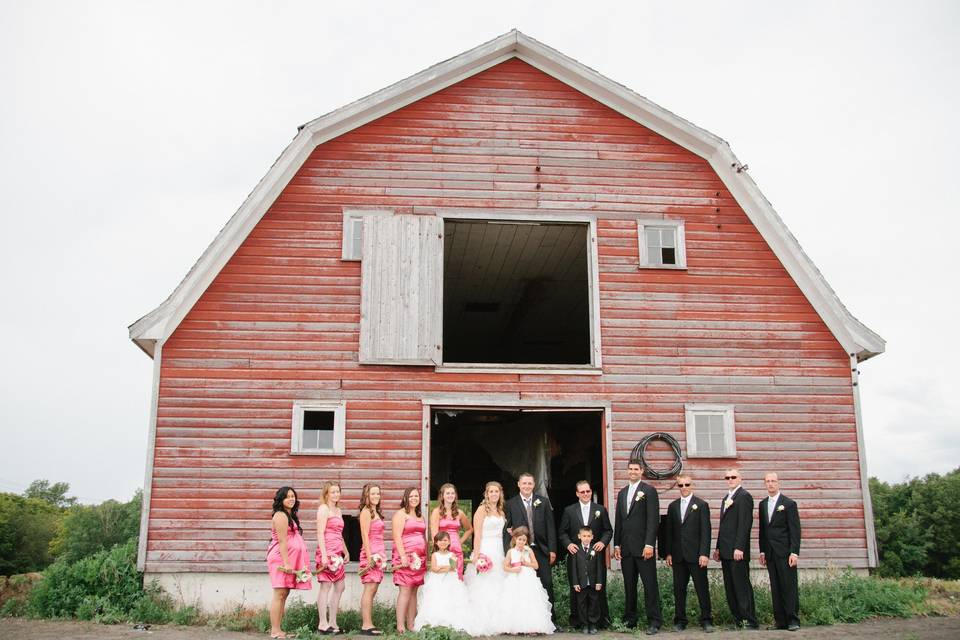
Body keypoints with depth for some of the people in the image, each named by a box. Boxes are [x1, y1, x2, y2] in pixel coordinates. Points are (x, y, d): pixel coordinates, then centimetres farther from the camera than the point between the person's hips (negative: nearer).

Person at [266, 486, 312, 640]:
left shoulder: (291, 515, 18)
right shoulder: (280, 516, -11)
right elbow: (282, 541, -17)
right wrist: (286, 563, -20)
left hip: (289, 560, 9)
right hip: (281, 558, -9)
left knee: (284, 594, 8)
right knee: (279, 593, -8)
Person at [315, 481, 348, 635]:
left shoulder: (338, 510, 19)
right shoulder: (324, 508, -6)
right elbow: (320, 533, -13)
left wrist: (346, 552, 25)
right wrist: (324, 555, -20)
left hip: (337, 553, 9)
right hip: (327, 551, -9)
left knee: (339, 587, 10)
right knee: (326, 586, -6)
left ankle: (332, 622, 16)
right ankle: (323, 624, -2)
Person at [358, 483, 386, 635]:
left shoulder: (376, 512, 18)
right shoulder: (366, 511, -8)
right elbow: (365, 536, -13)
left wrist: (382, 556, 16)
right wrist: (370, 556, -18)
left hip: (379, 553, 9)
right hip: (371, 553, -9)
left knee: (372, 590, 9)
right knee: (370, 589, -8)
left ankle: (366, 623, 12)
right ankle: (366, 626, -7)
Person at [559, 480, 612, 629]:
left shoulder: (601, 509, 8)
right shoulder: (569, 511, 6)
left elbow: (608, 530, 8)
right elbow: (562, 532, 7)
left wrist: (603, 542, -10)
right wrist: (568, 544, -10)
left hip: (596, 554, 0)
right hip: (576, 554, 0)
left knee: (599, 588, 2)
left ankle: (601, 619, 11)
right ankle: (576, 620, 13)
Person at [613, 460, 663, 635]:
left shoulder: (649, 491, -2)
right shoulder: (622, 493, 16)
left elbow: (653, 520, -9)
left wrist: (649, 544, -16)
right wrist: (616, 544, 11)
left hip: (643, 546, -5)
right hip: (626, 548, 5)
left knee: (650, 584, -3)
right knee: (629, 586, 9)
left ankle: (654, 621, 3)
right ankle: (630, 620, 16)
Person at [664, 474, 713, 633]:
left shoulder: (701, 505, 0)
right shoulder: (673, 506, 12)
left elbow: (705, 531, -5)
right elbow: (669, 531, 12)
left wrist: (704, 553, -12)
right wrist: (668, 553, 5)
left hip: (696, 555, -3)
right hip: (678, 555, 4)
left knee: (702, 588, 1)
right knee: (679, 589, 6)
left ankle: (706, 620, 9)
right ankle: (680, 620, 14)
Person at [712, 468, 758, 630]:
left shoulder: (744, 496, -7)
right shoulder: (726, 498, 20)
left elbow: (745, 524, -15)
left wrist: (739, 548, -20)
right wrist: (718, 548, 17)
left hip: (737, 551, -9)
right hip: (726, 551, 9)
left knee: (742, 586, -6)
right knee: (730, 588, 10)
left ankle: (750, 621, -1)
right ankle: (737, 619, 15)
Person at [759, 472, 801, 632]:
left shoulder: (789, 504, -2)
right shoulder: (763, 504, 13)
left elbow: (795, 530, -6)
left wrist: (794, 553, -14)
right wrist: (762, 551, 10)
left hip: (785, 553, -5)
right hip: (770, 553, 5)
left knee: (789, 587, -4)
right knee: (776, 588, 5)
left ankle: (793, 620, 3)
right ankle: (780, 621, 9)